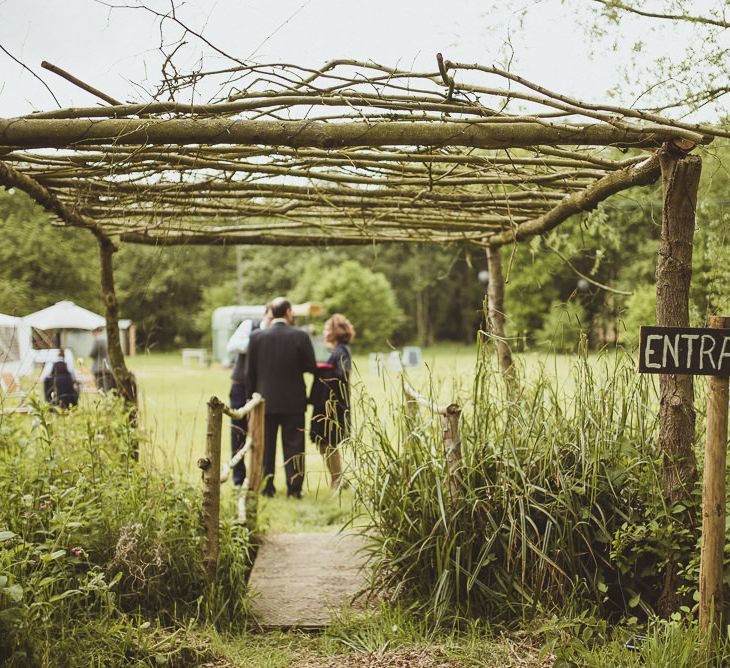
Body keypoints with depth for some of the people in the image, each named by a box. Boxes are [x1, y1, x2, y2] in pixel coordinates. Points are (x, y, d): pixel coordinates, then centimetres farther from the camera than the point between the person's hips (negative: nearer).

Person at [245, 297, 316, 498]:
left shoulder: (256, 336, -4)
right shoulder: (300, 336, -10)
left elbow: (250, 371, 0)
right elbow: (311, 367, -4)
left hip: (265, 400, 2)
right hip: (293, 401, -1)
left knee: (265, 445, 11)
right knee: (293, 445, 6)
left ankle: (266, 486, 14)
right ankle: (294, 487, 7)